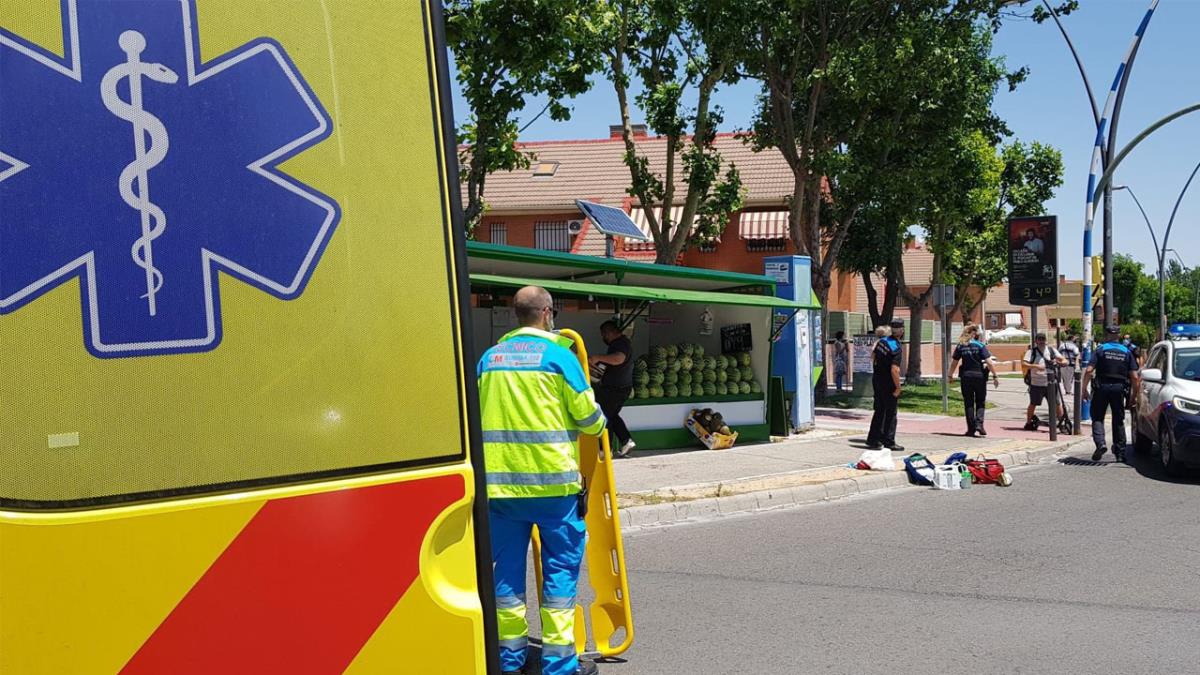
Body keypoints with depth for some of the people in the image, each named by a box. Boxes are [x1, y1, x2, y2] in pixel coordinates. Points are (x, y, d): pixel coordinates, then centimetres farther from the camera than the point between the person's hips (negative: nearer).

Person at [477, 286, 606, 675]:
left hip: (500, 479, 5)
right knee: (560, 565, 5)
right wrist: (598, 427, 20)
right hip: (551, 479, -4)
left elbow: (478, 414, 17)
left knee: (507, 565, 12)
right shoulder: (558, 354, -5)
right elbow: (588, 416, -2)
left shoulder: (489, 358, 9)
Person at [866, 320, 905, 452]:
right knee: (891, 413, 3)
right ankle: (889, 442, 7)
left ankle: (873, 439, 20)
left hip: (876, 379, 8)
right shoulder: (896, 347, -21)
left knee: (879, 411, 16)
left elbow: (873, 355, 17)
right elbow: (894, 370, -27)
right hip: (888, 383, -7)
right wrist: (898, 387, -18)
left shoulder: (882, 341, 2)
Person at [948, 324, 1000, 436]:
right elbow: (989, 362, -11)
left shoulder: (960, 346, 3)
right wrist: (995, 376, -7)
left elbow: (954, 363, 6)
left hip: (966, 377, 2)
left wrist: (951, 376, 17)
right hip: (979, 376, -2)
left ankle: (971, 428, 8)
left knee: (968, 403, 8)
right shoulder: (980, 345, -5)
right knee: (980, 403, 10)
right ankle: (979, 424, -8)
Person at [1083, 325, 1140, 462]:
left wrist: (1084, 389, -6)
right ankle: (1120, 453, 16)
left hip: (1102, 388, -3)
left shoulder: (1100, 350, -1)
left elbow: (1089, 370, -12)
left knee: (1097, 418, 5)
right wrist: (1135, 394, 10)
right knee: (1118, 420, 13)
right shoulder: (1127, 352, 8)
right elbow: (1134, 376, 2)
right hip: (1119, 389, 3)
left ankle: (1100, 443, -18)